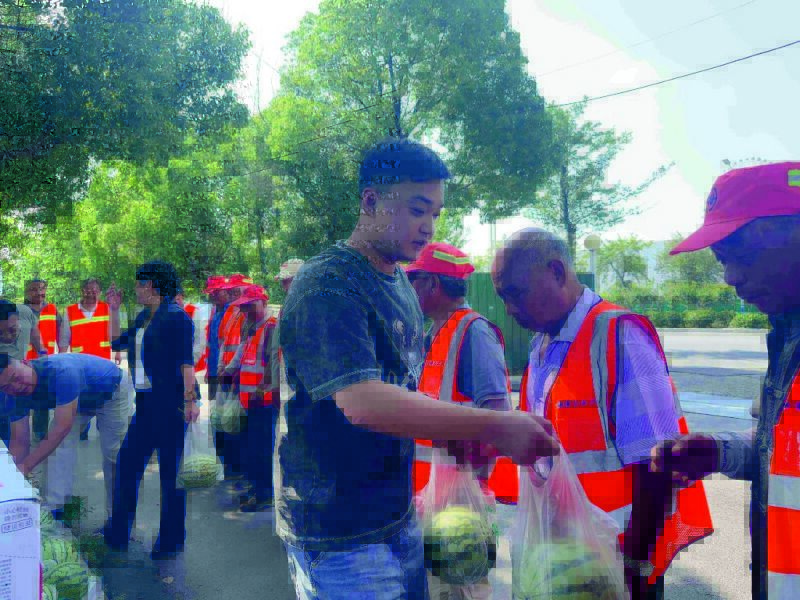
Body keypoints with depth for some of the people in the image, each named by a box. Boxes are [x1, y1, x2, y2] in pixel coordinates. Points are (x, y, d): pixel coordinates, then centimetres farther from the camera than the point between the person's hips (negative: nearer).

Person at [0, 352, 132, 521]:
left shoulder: (61, 371, -43)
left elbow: (62, 426, -44)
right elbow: (19, 442, -16)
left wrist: (25, 467, -46)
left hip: (112, 392, -6)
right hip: (75, 400, 6)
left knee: (114, 455, -4)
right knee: (56, 444, -11)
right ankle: (54, 510, -4)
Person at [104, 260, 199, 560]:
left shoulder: (176, 317, -10)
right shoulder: (143, 318, 15)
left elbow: (186, 360, -16)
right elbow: (117, 342, 24)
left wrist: (190, 399, -22)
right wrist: (114, 310, 17)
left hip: (170, 403, -9)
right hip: (145, 402, 9)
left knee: (170, 471, 0)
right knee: (127, 463, 11)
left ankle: (171, 540, 10)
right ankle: (117, 535, 23)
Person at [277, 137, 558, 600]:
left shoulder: (400, 282, 10)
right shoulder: (328, 287, -20)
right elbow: (362, 402, -33)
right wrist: (496, 427, -35)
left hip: (398, 516, 9)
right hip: (340, 535, -8)